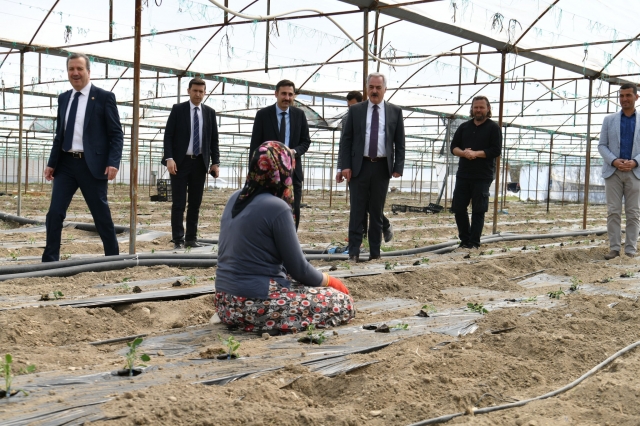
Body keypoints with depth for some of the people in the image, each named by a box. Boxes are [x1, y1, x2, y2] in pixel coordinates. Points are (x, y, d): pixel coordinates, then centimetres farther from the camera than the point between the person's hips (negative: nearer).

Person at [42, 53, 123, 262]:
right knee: (55, 212, -1)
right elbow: (59, 134, 17)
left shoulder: (104, 97, -3)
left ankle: (113, 257, 18)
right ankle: (50, 259, 7)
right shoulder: (63, 98, 13)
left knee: (101, 214, 4)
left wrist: (113, 162, -16)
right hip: (66, 163, 5)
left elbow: (116, 134, -5)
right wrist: (52, 163, 9)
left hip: (92, 164, -5)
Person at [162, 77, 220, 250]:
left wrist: (215, 162, 1)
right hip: (180, 162, -3)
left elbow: (214, 140, 10)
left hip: (200, 163, 3)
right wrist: (169, 158, -15)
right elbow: (168, 135, -3)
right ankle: (178, 240, 2)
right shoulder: (178, 109, 1)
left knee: (195, 203, 7)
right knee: (178, 203, -2)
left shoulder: (210, 112, 9)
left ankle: (191, 238, 14)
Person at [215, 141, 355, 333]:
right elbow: (298, 268, -11)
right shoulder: (276, 207, -16)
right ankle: (267, 323, -3)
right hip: (255, 304, -9)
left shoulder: (235, 199, 8)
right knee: (343, 303, 1)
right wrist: (330, 281, 7)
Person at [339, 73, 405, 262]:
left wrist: (398, 167, -2)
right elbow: (346, 139, 3)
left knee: (377, 211, 7)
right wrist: (345, 165, -6)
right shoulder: (355, 110, 5)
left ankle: (375, 252, 14)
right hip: (359, 166, -1)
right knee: (357, 211, 0)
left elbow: (400, 142, 6)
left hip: (382, 167, 1)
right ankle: (354, 251, 4)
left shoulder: (395, 112, 6)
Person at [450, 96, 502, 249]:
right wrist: (463, 153, -12)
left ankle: (474, 242, 6)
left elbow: (496, 150, -8)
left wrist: (475, 153, -18)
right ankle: (465, 239, 17)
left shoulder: (493, 128, 1)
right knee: (458, 208, 4)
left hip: (483, 177, -4)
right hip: (463, 175, 4)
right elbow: (453, 147, 10)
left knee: (478, 211, -1)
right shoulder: (464, 127, 14)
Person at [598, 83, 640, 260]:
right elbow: (602, 146, 4)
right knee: (613, 212, -2)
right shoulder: (609, 120, 8)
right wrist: (614, 161, -13)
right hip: (613, 172, 0)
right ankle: (614, 248, 2)